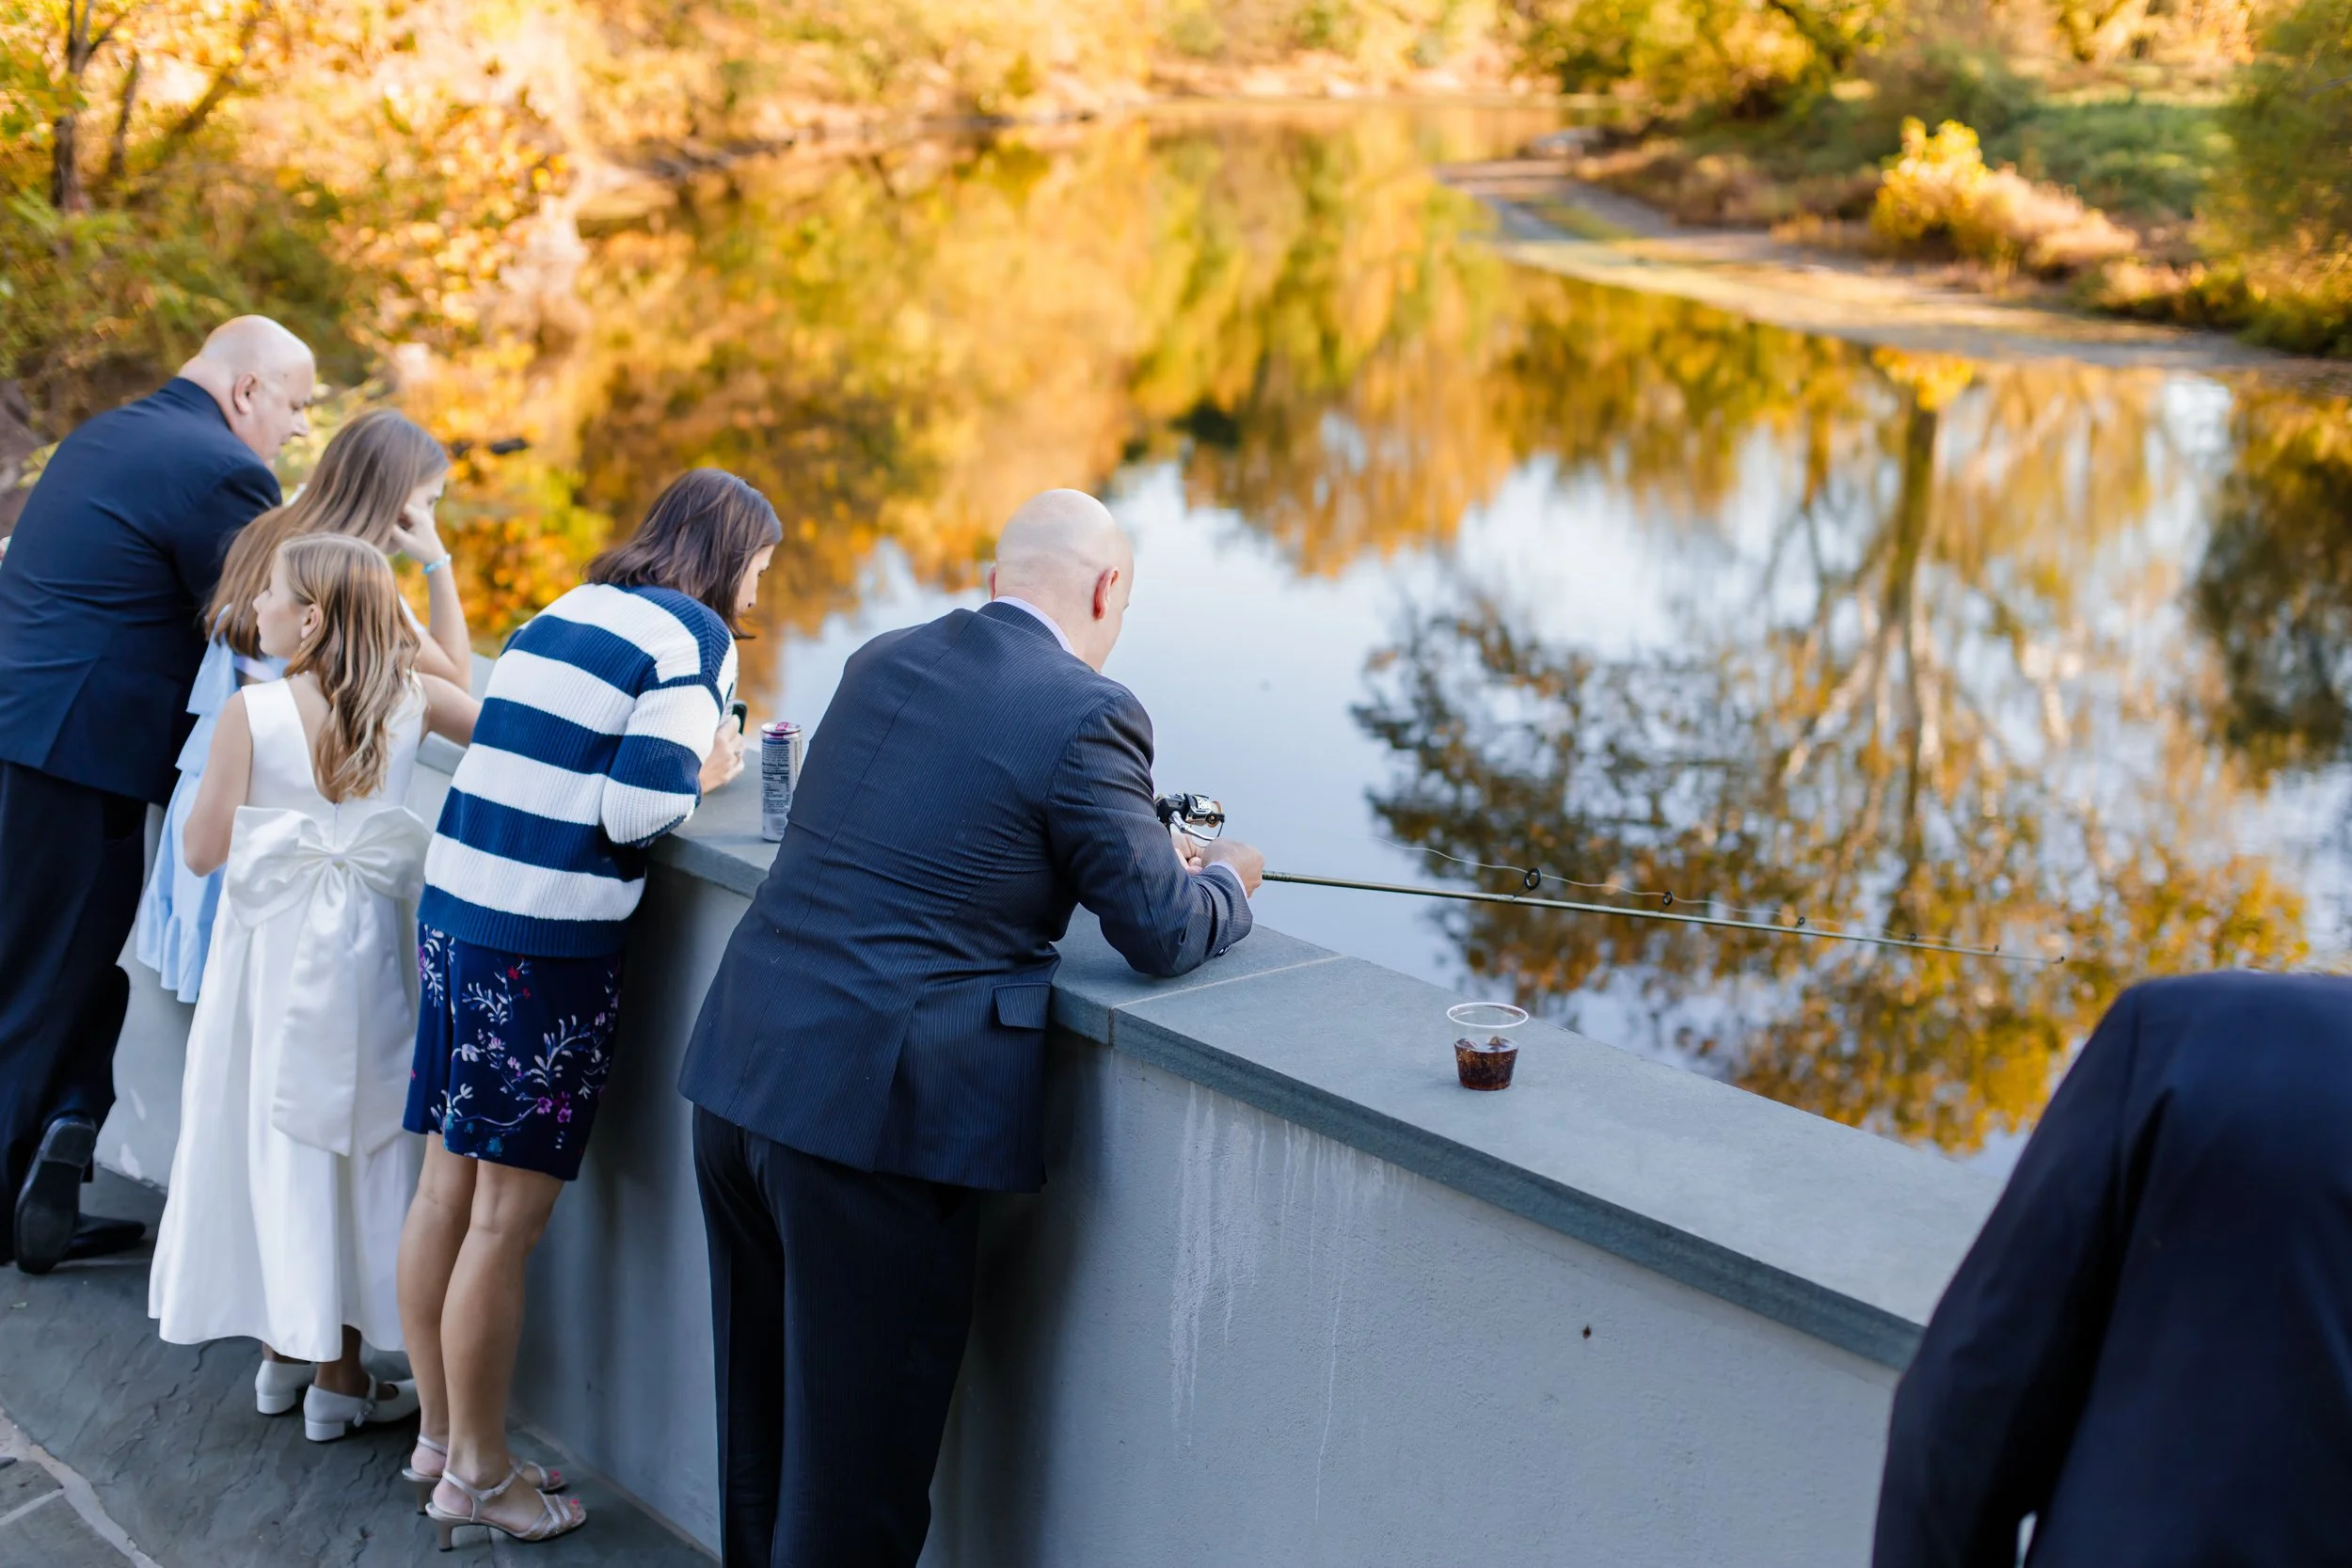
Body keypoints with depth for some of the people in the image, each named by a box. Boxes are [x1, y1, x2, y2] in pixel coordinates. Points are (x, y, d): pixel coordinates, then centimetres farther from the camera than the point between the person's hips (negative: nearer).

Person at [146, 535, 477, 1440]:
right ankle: (339, 1379, 16)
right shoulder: (412, 700, -6)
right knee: (352, 1146, 10)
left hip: (273, 951, -1)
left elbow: (204, 852, -10)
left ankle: (281, 1355, 25)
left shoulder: (250, 714, -13)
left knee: (271, 1141, 13)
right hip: (363, 949, 1)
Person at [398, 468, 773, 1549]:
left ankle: (439, 1436, 30)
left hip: (454, 912, 8)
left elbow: (533, 757, 15)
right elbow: (637, 812, -16)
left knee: (448, 1186, 16)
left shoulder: (567, 612, 16)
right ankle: (477, 1476, 14)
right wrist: (705, 775, 4)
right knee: (508, 1217, 2)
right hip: (545, 944, -8)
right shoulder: (695, 639, -7)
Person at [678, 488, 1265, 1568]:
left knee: (765, 1429, 24)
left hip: (738, 1074, 8)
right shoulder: (1086, 716, -11)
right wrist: (1227, 881, 15)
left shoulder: (882, 661, 11)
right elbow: (1161, 934, -8)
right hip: (873, 1113, -7)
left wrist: (1145, 833, 30)